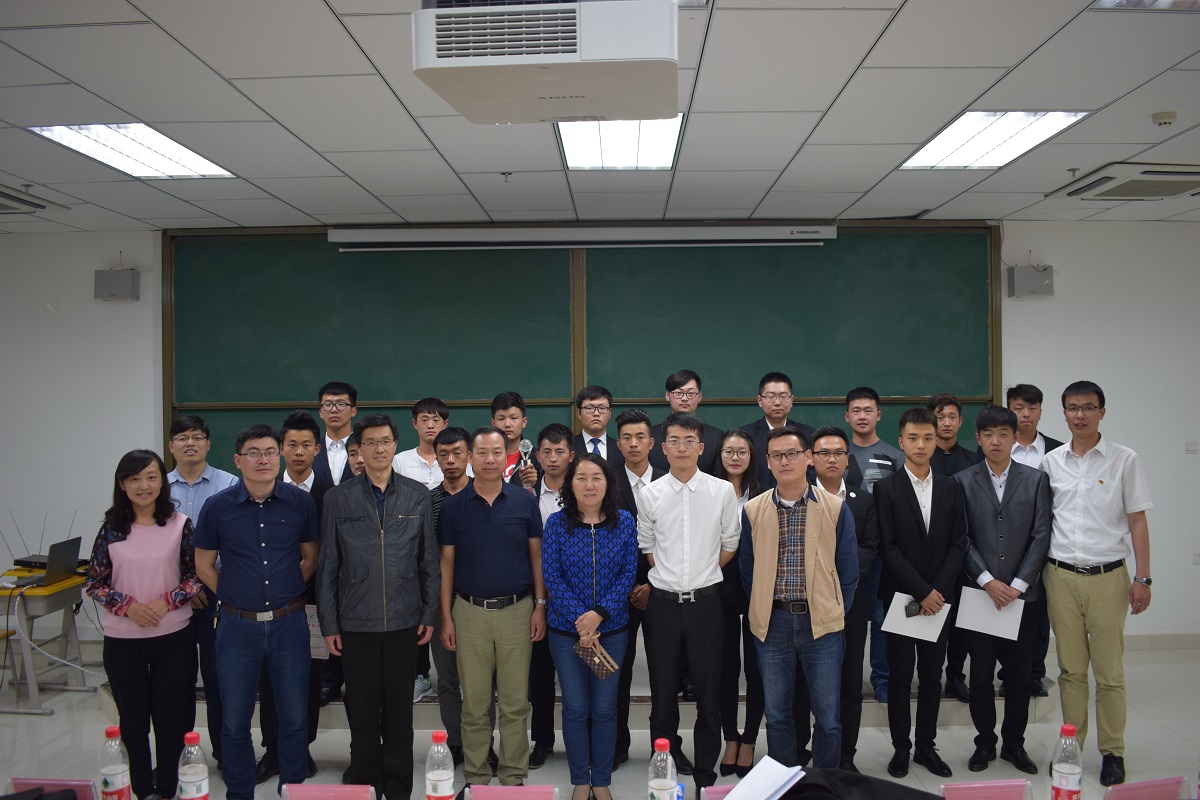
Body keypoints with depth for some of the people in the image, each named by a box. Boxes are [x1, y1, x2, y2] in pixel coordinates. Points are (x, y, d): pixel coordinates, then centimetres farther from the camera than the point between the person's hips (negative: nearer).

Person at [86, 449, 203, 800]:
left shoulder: (180, 524, -4)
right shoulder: (111, 528, -1)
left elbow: (197, 576, -1)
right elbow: (94, 582, 3)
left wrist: (166, 602, -15)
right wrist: (127, 606, -12)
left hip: (173, 637, -1)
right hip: (122, 640, 1)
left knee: (172, 718, 6)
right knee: (133, 719, 12)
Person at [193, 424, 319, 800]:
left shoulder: (301, 502, -4)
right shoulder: (217, 507, -5)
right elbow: (204, 565, 7)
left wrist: (286, 593, 3)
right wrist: (232, 596, 1)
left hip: (289, 624, 0)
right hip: (238, 626, 0)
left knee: (294, 718, 10)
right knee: (235, 722, 11)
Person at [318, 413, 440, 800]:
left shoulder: (417, 495, 2)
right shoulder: (339, 497, 0)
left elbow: (429, 560, 5)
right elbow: (327, 565, 1)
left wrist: (429, 613, 1)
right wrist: (328, 623, -1)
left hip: (404, 621, 1)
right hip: (356, 622, 0)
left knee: (399, 710, 10)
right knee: (362, 710, 9)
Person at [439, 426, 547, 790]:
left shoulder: (525, 501, 0)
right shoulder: (452, 506, 0)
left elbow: (536, 555, 5)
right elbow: (446, 563, 4)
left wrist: (540, 605, -1)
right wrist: (446, 617, 1)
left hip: (517, 610, 0)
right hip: (470, 613, 0)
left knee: (515, 703, 7)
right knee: (474, 704, 8)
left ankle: (514, 775, 21)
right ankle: (476, 775, 23)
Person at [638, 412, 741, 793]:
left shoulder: (723, 491, -3)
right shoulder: (650, 494, 0)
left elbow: (729, 545, 6)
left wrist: (702, 576, 5)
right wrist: (674, 575, 6)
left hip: (705, 601, -1)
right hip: (663, 602, 1)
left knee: (709, 689, 5)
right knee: (663, 689, 10)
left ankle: (705, 773, 20)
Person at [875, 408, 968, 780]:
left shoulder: (951, 487, 6)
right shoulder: (886, 488, -4)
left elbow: (958, 543, 3)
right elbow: (889, 548, -8)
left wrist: (938, 589, -8)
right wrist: (921, 592, -13)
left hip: (938, 596, 3)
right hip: (900, 595, -3)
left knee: (932, 676, 10)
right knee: (899, 676, 6)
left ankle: (926, 746, 22)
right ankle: (901, 748, 17)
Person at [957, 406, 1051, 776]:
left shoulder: (1036, 479, 5)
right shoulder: (963, 481, 2)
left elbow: (1041, 535, 0)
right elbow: (961, 538, -2)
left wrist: (1018, 584, -8)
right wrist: (988, 582, -11)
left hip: (1022, 593, 1)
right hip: (980, 592, -1)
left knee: (1019, 674, 8)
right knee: (980, 674, 6)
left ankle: (1014, 743, 24)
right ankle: (985, 742, 21)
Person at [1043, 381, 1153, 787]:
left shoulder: (1124, 460, 0)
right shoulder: (1051, 462, 6)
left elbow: (1138, 521, 1)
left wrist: (1142, 578, -3)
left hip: (1107, 576, -2)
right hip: (1060, 576, 2)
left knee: (1109, 672, 3)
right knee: (1070, 669, 9)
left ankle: (1113, 752, 16)